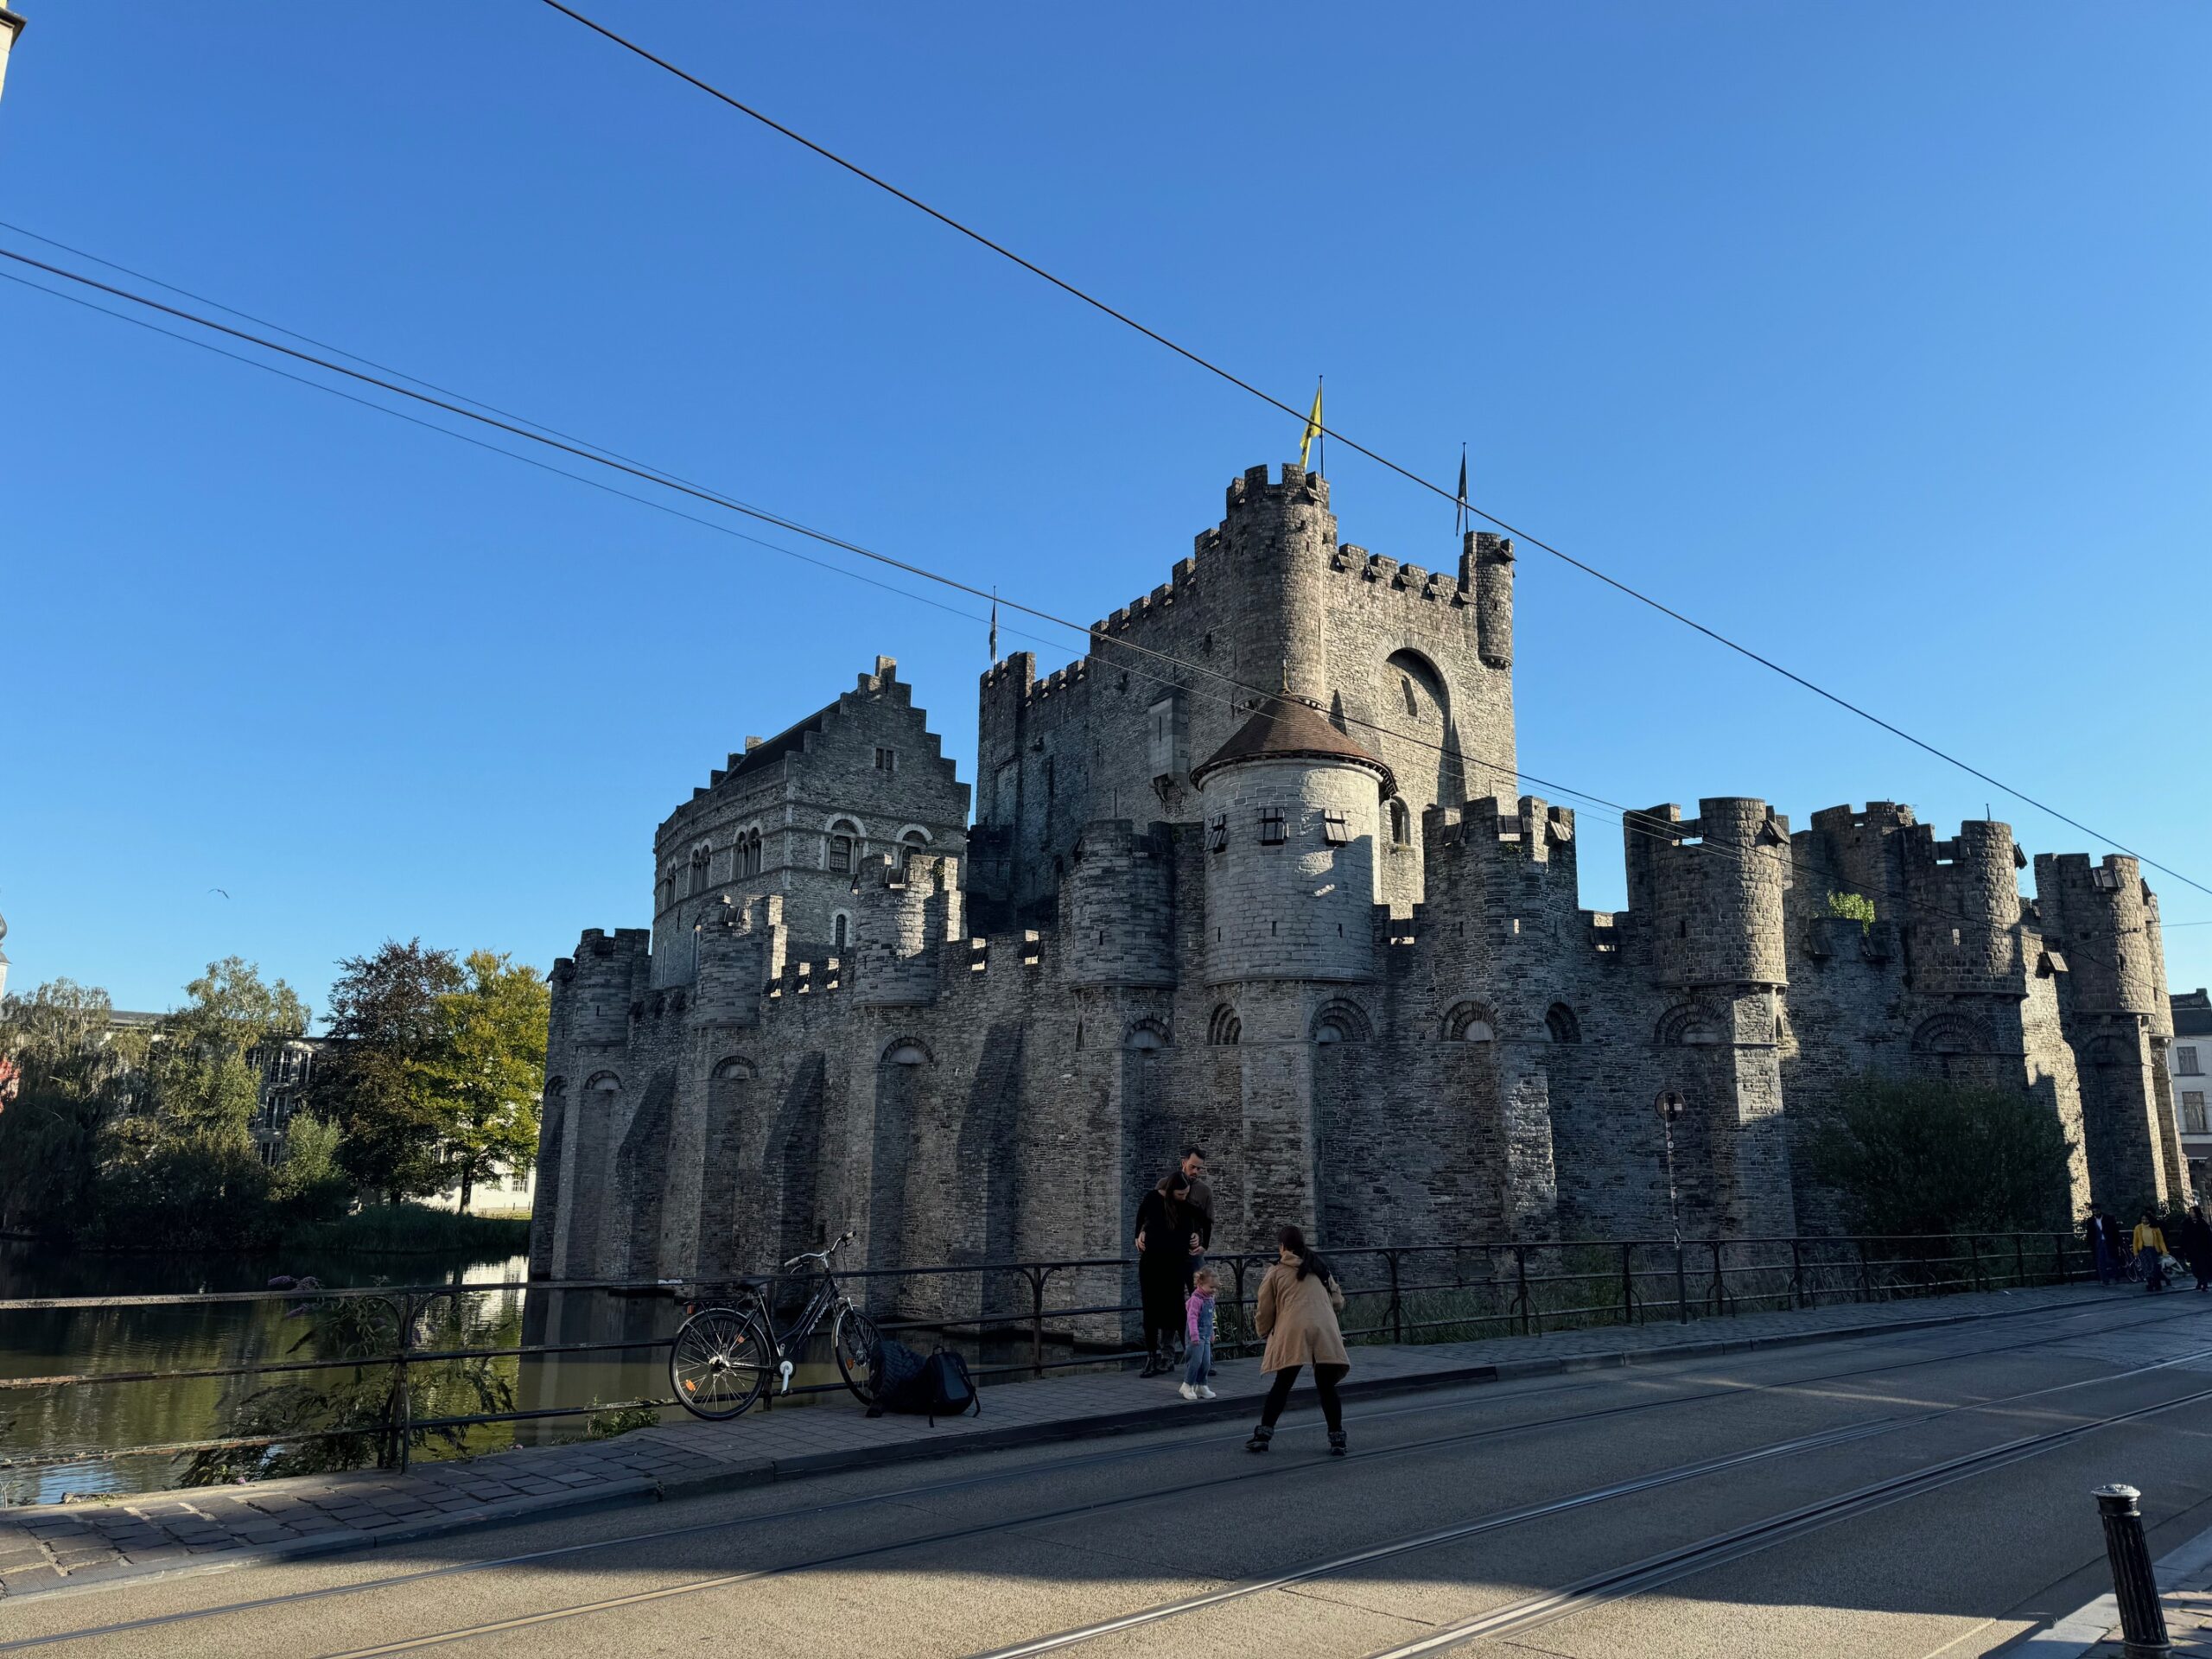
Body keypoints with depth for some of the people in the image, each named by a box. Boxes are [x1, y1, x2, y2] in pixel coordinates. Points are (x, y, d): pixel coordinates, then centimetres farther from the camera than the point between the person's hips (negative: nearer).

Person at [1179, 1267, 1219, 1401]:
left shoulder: (1210, 1299, 12)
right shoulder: (1196, 1299, -16)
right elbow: (1192, 1317, -24)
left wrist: (1211, 1333, 29)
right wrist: (1194, 1335, -31)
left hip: (1206, 1336, 8)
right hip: (1197, 1336, -8)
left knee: (1206, 1362, 9)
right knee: (1196, 1360, -11)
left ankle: (1201, 1386, 22)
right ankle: (1187, 1386, 2)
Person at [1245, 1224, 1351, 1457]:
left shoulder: (1276, 1272, 12)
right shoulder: (1320, 1268, 22)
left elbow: (1264, 1311, 13)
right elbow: (1338, 1301, 21)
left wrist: (1264, 1331, 32)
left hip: (1292, 1333, -2)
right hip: (1326, 1332, 2)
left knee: (1281, 1386, 7)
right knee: (1327, 1388, 9)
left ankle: (1263, 1434, 7)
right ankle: (1337, 1439, 9)